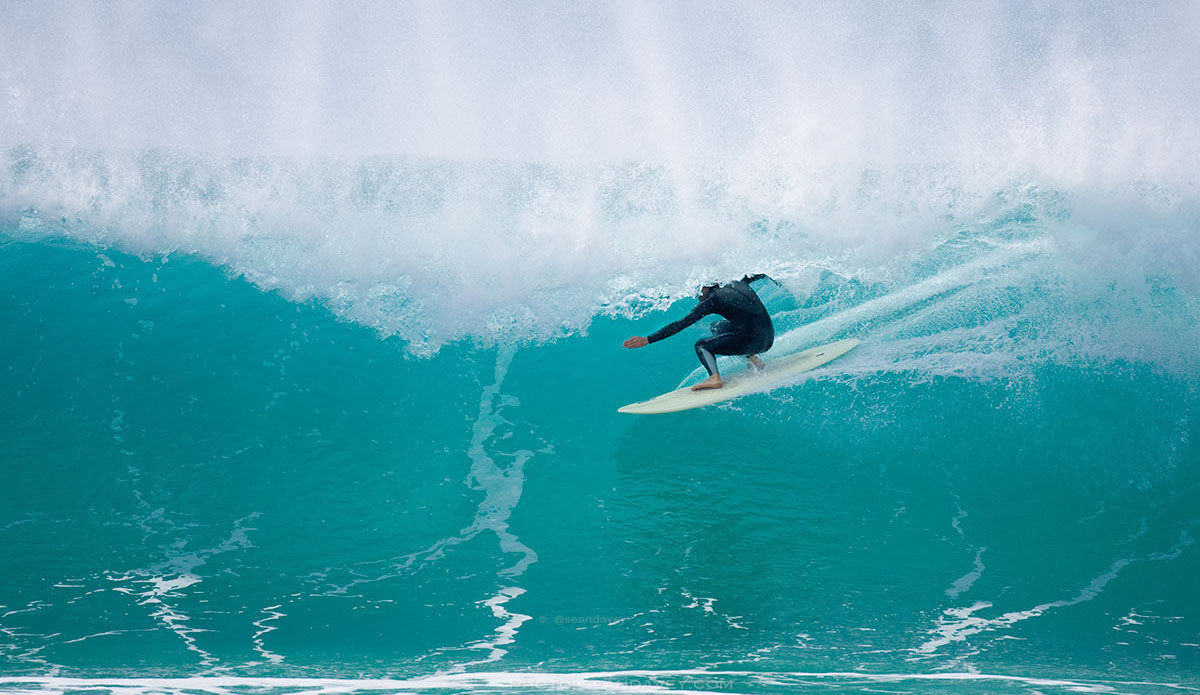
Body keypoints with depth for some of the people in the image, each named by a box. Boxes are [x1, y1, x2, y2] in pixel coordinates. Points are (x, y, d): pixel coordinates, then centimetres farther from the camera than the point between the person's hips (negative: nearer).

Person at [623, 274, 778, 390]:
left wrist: (648, 340, -7)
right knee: (717, 328, 26)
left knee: (701, 345, 2)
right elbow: (759, 276, 35)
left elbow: (682, 324, -7)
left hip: (753, 341, -8)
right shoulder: (736, 284, 15)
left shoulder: (711, 301, -4)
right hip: (769, 338, 8)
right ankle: (754, 360, 17)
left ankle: (715, 378, -25)